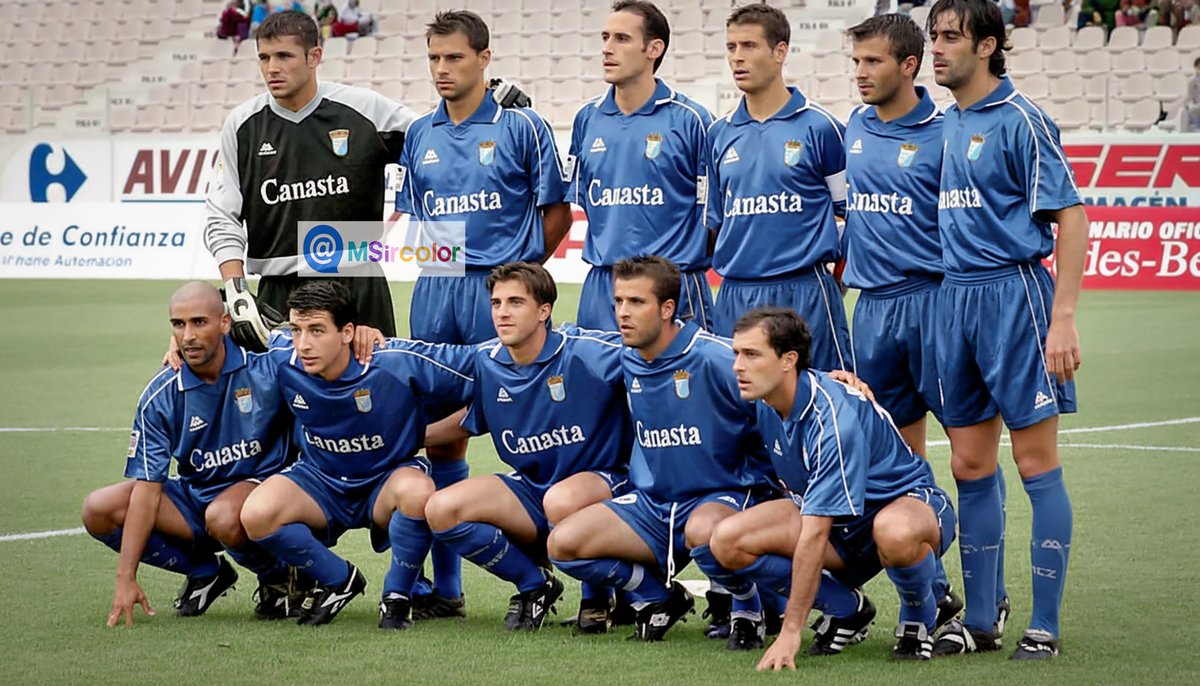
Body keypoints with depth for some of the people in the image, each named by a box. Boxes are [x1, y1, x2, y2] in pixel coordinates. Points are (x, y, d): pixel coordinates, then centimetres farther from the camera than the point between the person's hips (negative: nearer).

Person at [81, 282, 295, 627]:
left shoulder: (267, 367, -16)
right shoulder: (160, 396, -9)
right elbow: (146, 486, -10)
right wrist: (126, 577, -16)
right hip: (196, 493, 4)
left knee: (223, 517, -39)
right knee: (99, 510, -14)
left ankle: (277, 577, -5)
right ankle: (205, 571, 3)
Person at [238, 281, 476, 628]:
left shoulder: (397, 363, -25)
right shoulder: (284, 364, -16)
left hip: (386, 483, -2)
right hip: (320, 482, 3)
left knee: (417, 491, -37)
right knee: (256, 514, -26)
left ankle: (397, 596, -11)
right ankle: (339, 580, 1)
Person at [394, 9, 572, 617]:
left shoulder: (521, 127, -1)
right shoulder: (419, 136, 13)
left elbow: (557, 211, 2)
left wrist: (519, 267, 1)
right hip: (435, 292, 5)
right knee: (440, 431, 5)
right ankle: (445, 585, 10)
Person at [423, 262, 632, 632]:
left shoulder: (587, 351, -17)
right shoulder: (485, 363, -1)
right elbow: (468, 423, 17)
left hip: (603, 481, -6)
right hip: (531, 488, 6)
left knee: (561, 501, -41)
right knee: (441, 510, -15)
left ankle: (597, 597, -9)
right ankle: (534, 585, 6)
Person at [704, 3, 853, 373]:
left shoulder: (819, 126, -2)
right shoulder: (720, 133, 11)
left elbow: (850, 211, 2)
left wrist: (836, 278, 2)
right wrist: (732, 267, 13)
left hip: (804, 292, -5)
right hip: (735, 297, 5)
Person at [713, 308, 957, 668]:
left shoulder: (832, 415, -32)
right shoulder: (766, 405, -8)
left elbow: (814, 535, -33)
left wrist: (790, 632, -33)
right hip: (843, 529, 7)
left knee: (896, 532, -45)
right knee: (728, 540, -15)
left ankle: (919, 616, -9)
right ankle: (848, 609, 3)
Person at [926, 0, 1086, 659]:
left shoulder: (1020, 120, -8)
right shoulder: (946, 124, 13)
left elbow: (1070, 216, -11)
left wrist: (1064, 319, -18)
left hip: (1014, 295, -7)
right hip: (954, 299, 7)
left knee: (1037, 464, -2)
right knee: (970, 467, 10)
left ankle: (1044, 626, 2)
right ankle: (980, 620, 18)